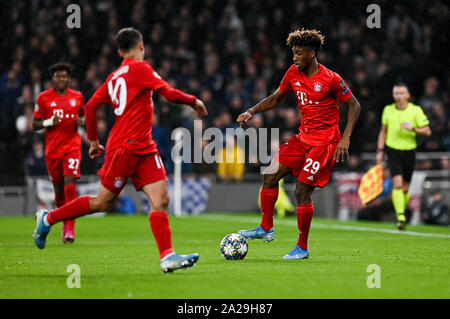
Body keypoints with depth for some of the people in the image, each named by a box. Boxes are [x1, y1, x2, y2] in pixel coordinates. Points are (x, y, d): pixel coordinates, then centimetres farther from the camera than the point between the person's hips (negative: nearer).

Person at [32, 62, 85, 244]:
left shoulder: (77, 96, 7)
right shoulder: (43, 98, 2)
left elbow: (83, 114, 23)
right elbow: (34, 125, 4)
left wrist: (82, 120, 0)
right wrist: (49, 122, -14)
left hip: (72, 145, -1)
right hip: (52, 148, 1)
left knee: (69, 183, -16)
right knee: (58, 188, 7)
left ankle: (70, 228, -18)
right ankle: (65, 223, 29)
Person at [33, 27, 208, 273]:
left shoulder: (115, 76, 15)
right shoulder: (140, 68, -8)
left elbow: (91, 106, 14)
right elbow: (170, 94, -13)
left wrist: (93, 140, 21)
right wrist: (194, 101, 3)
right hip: (125, 146, -8)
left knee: (160, 199, -6)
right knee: (103, 202, 3)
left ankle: (167, 257, -15)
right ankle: (48, 219, 19)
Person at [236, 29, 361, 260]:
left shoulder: (330, 79, -14)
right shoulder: (293, 74, 4)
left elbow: (354, 105, -7)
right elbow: (275, 99, 18)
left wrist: (345, 139, -15)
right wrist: (251, 112, 2)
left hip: (324, 141, -7)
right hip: (303, 137, 7)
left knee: (302, 191, -9)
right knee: (270, 175, -2)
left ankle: (302, 247, 3)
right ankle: (266, 228, 12)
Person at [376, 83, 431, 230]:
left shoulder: (416, 110, -3)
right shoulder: (388, 110, 5)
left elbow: (427, 131, -4)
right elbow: (383, 131, 16)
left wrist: (413, 128, -21)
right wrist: (380, 150, 10)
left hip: (409, 151, 0)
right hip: (392, 150, 0)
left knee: (405, 188, 6)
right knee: (397, 184, -17)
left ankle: (401, 211, 32)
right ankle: (400, 217, -21)